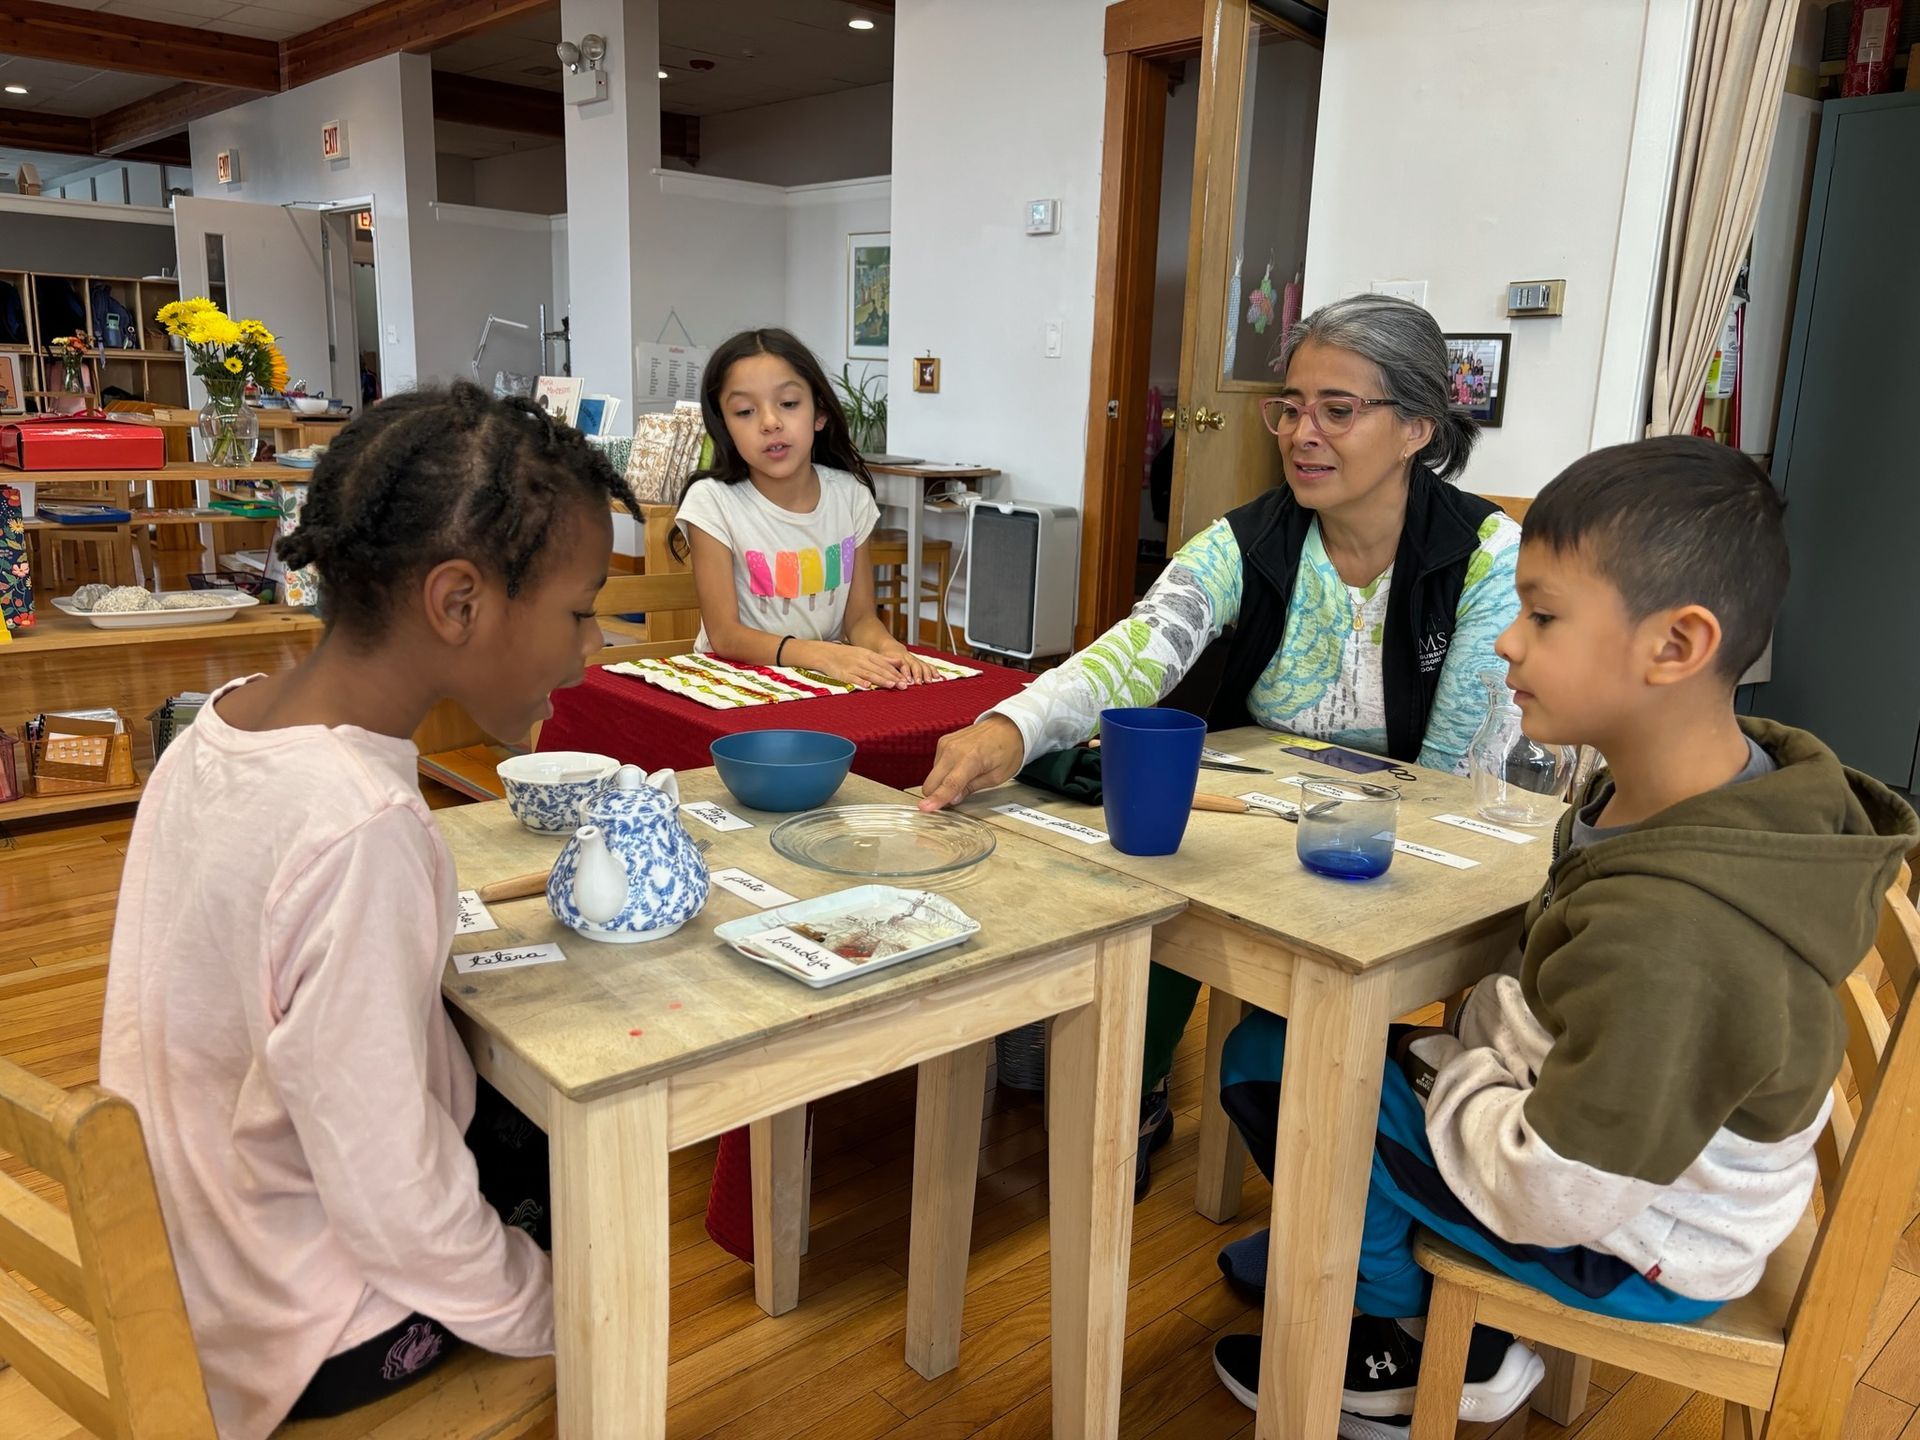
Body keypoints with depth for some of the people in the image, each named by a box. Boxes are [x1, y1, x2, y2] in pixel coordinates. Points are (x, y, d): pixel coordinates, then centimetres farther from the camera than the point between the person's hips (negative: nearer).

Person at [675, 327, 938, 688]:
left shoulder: (850, 494, 0)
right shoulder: (712, 501, -10)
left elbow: (861, 617, 2)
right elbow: (724, 634, -13)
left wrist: (887, 647, -21)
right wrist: (821, 655, -29)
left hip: (828, 683, 4)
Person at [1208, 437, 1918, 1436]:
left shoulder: (1670, 937, -39)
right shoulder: (1732, 785, -10)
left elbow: (1560, 1195, -31)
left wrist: (1453, 1082, -15)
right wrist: (1480, 1036, -2)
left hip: (1637, 1253, -8)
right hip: (1636, 1157, 8)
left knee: (1273, 1062, -9)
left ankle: (1408, 1345, 15)